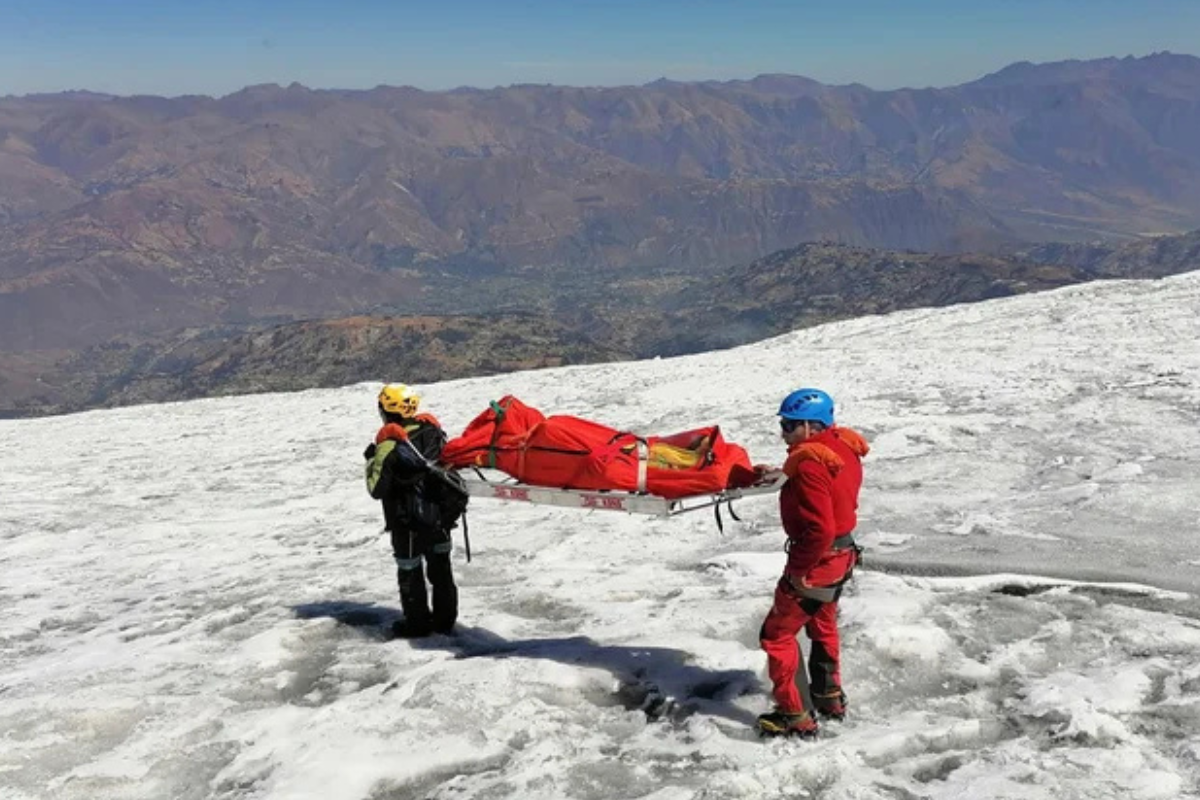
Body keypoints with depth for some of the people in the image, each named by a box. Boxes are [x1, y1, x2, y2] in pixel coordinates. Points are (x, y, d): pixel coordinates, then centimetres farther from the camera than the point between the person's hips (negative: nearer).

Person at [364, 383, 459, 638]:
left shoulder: (389, 444, -20)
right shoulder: (433, 431, -3)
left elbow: (377, 489, -16)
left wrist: (371, 460, -3)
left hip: (407, 523, -6)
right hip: (439, 515, 6)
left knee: (410, 571, 10)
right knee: (440, 566, 17)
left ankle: (417, 622, 20)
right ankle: (445, 619, 26)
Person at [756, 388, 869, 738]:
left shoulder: (810, 465, -27)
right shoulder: (843, 448, 1)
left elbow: (819, 529, -32)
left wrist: (798, 569, -21)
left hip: (818, 561, -10)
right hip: (842, 553, 10)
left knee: (777, 634, 2)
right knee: (822, 625, 28)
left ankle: (797, 716, 8)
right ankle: (829, 697, 43)